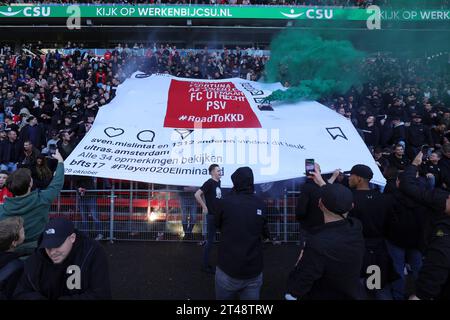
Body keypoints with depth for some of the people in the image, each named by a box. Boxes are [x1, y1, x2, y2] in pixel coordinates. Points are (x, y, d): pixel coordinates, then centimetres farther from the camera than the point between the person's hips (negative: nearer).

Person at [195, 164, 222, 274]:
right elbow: (197, 195, -23)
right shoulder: (209, 183, -15)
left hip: (218, 214, 8)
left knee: (211, 240, 15)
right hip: (211, 215, -8)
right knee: (210, 240, 0)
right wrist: (204, 207, -17)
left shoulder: (218, 182, 9)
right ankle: (205, 265, 11)